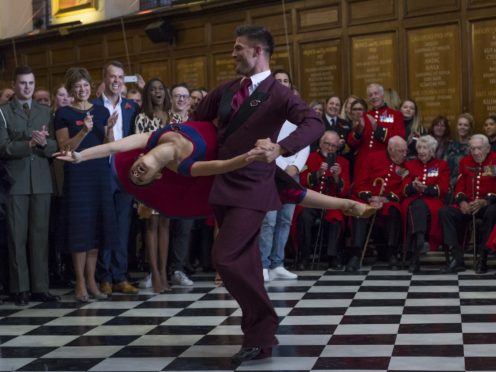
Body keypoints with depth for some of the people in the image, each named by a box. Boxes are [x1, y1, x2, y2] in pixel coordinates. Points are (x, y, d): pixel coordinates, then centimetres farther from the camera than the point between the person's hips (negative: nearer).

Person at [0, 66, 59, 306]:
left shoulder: (45, 112, 13)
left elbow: (55, 147, 6)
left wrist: (43, 143, -16)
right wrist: (29, 144, -20)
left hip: (41, 181, 3)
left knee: (40, 235, 3)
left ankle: (40, 287, 8)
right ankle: (20, 289, 4)